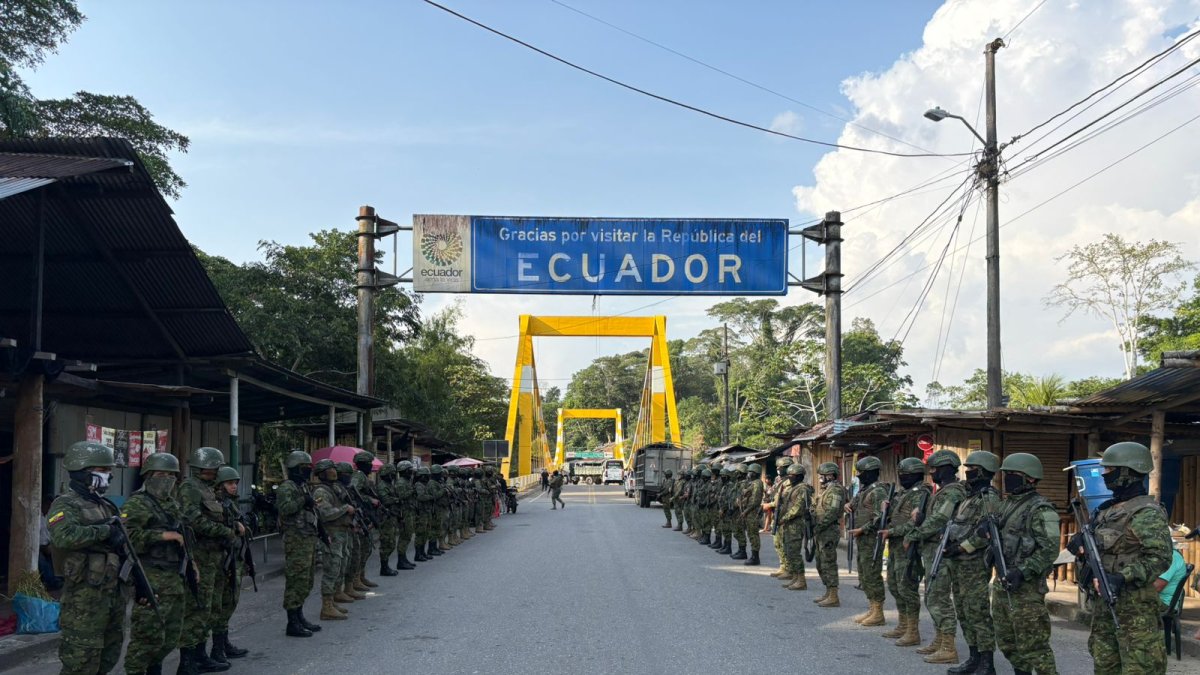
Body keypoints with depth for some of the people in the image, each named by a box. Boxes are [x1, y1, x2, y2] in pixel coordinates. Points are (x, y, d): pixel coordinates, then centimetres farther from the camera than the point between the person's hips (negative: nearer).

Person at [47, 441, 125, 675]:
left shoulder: (106, 506, 16)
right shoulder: (66, 504, -10)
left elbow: (122, 544, 23)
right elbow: (64, 536, -31)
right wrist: (105, 530, -22)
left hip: (114, 592, 9)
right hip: (85, 595, -8)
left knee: (109, 656, 16)